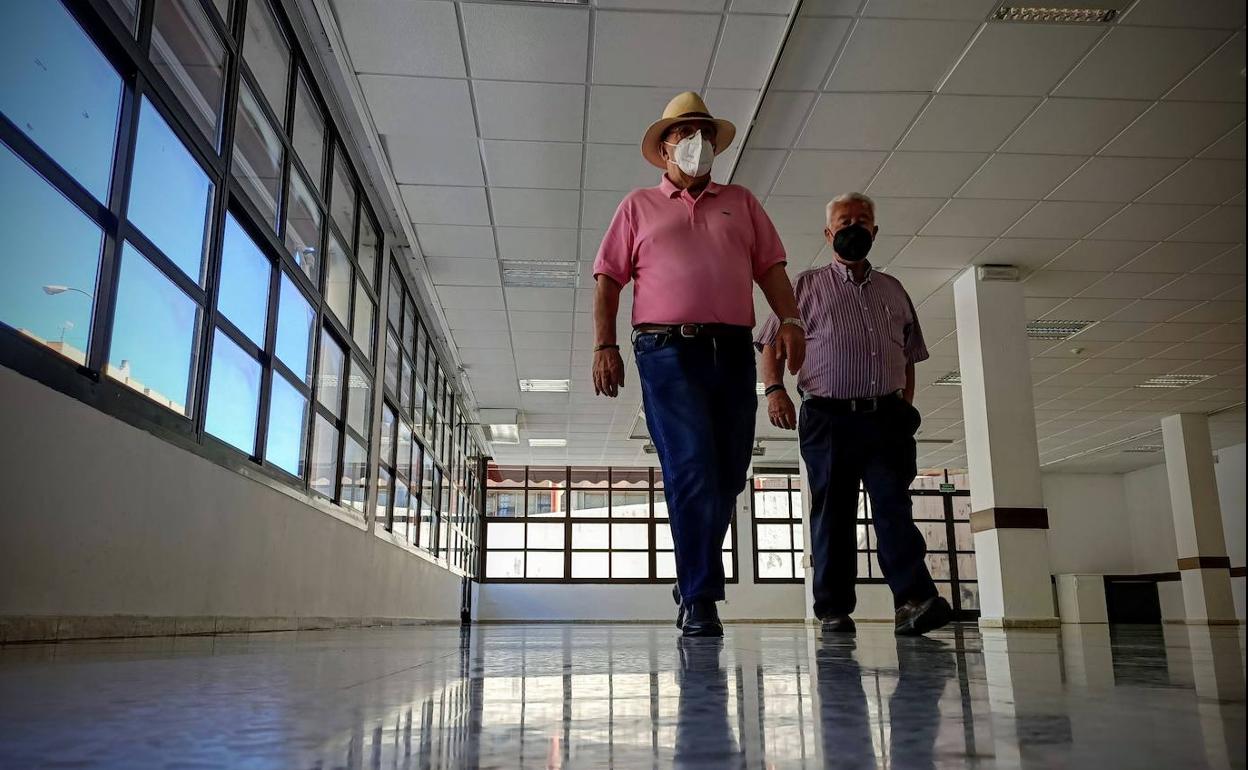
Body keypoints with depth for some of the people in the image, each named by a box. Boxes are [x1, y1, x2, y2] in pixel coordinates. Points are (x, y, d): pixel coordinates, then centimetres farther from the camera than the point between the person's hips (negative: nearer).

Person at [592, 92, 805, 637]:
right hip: (667, 351, -3)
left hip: (733, 351, 3)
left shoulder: (741, 202, 23)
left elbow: (770, 267, 14)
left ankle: (693, 581, 24)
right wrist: (604, 345, -4)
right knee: (692, 471, -12)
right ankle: (700, 600, -4)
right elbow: (608, 280, 9)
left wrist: (789, 319, -4)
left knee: (727, 478, 5)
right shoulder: (638, 205, 16)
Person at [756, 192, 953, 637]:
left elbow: (910, 357, 25)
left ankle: (914, 601, -18)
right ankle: (834, 609, 4)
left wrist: (905, 407, 13)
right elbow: (772, 344, 5)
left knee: (893, 504, -11)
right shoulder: (807, 286, 12)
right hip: (828, 417, -2)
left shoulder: (893, 291, 22)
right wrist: (775, 390, -11)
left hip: (886, 418, 2)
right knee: (831, 514, 0)